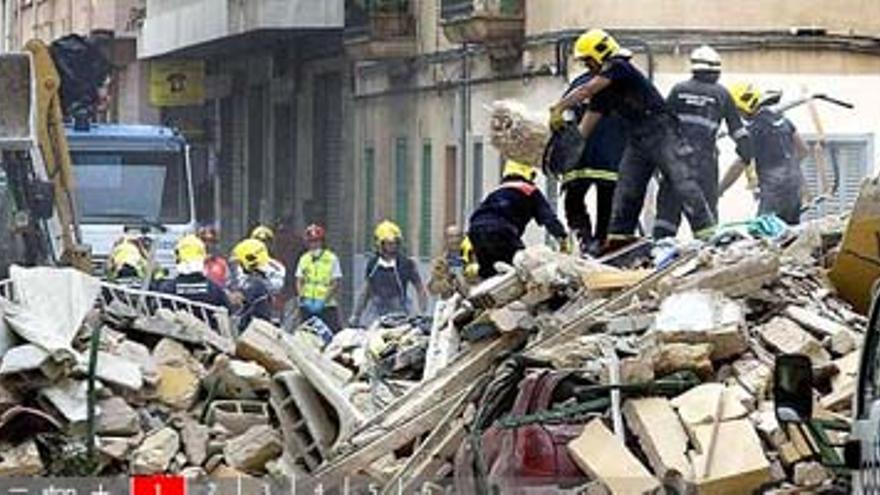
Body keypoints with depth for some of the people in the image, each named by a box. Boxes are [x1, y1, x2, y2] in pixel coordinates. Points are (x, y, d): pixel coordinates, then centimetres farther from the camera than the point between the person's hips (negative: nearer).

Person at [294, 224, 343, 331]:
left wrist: (323, 301, -14)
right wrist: (302, 298, -7)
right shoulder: (304, 259, 12)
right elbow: (299, 281, 11)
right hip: (307, 306, 3)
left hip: (326, 306, -3)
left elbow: (336, 284, -3)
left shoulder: (331, 259, 0)